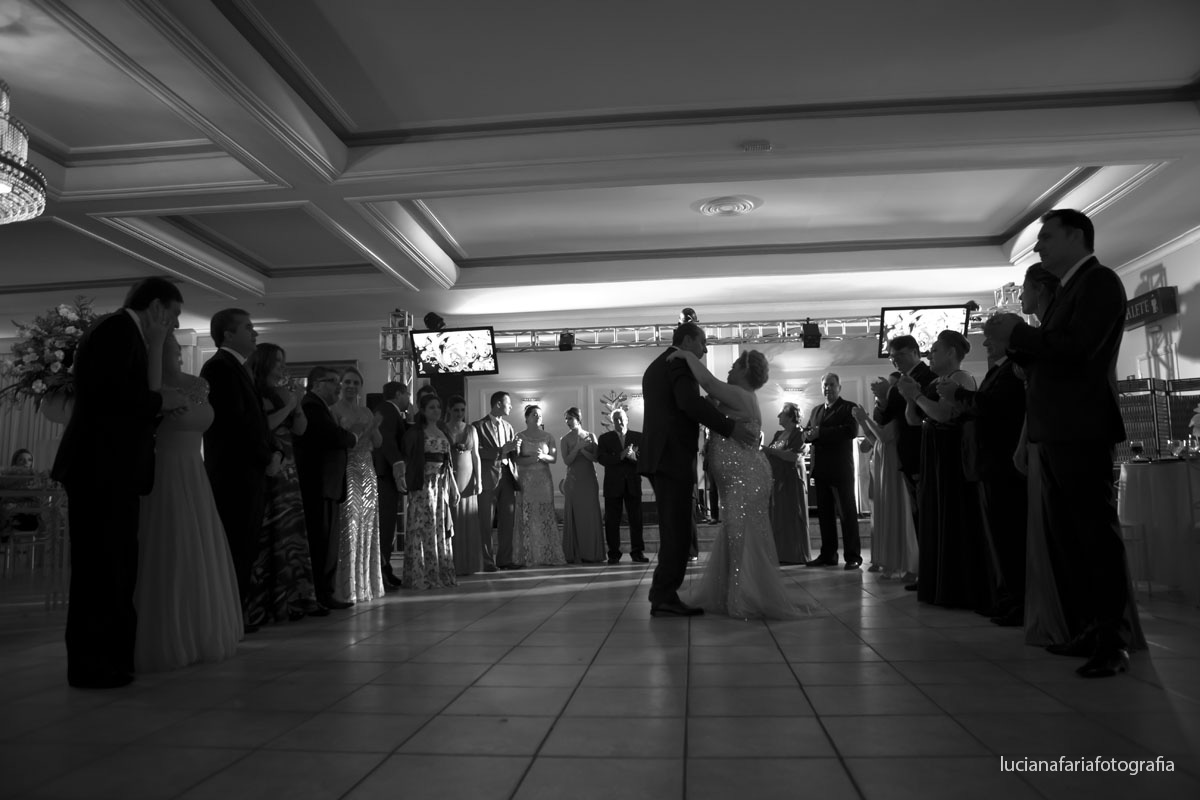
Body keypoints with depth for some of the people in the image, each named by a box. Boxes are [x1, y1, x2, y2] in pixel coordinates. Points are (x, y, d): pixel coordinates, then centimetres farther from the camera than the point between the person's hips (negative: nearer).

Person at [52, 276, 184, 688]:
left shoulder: (124, 331, 19)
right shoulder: (118, 327, -9)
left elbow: (140, 396, 11)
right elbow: (109, 392, -22)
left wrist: (155, 344, 9)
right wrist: (162, 402, -10)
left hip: (111, 470, 10)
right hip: (101, 470, -10)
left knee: (115, 567, 14)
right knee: (100, 567, -4)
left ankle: (111, 657, 22)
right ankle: (91, 665, 4)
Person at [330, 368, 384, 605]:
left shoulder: (367, 412, 17)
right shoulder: (334, 410, -2)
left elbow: (378, 443, 15)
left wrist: (373, 428, -3)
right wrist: (352, 432, -21)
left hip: (367, 471, 6)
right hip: (346, 472, -6)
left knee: (368, 527, 7)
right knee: (348, 526, -8)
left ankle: (366, 583, 17)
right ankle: (347, 587, -2)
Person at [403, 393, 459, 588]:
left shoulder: (443, 433, 15)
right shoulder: (415, 433, -4)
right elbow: (408, 459, -10)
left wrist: (453, 486, 14)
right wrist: (410, 482, -19)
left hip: (442, 483, 6)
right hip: (424, 483, -6)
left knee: (441, 528, 9)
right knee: (423, 528, -4)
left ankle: (441, 573, 15)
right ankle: (421, 576, 1)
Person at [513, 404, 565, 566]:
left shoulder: (548, 437, 10)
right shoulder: (520, 437, 3)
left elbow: (554, 458, 5)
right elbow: (516, 460, -4)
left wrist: (543, 456, -15)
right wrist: (531, 459, -21)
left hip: (544, 480, 2)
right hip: (525, 480, -2)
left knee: (546, 517, -1)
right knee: (526, 518, -4)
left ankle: (549, 555, 3)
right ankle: (526, 557, 1)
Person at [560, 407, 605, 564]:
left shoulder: (590, 436, 6)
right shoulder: (565, 440, 5)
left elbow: (595, 458, 1)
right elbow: (567, 461, -5)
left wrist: (583, 450, -13)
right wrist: (577, 447, -16)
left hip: (589, 479, 1)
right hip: (573, 480, 0)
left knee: (590, 514, -1)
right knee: (573, 515, -1)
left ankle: (590, 553, 4)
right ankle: (573, 554, 3)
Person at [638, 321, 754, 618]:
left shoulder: (655, 366, 24)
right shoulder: (680, 362, -7)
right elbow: (690, 402, -23)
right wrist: (730, 428, -22)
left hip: (660, 457, 10)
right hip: (673, 458, -10)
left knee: (674, 530, 14)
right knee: (678, 531, -7)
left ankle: (662, 593, 16)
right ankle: (665, 597, -6)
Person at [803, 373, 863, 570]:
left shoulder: (848, 407, -1)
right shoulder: (816, 410, 20)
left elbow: (852, 431, -16)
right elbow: (806, 432, 17)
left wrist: (821, 433, -18)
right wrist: (808, 434, -8)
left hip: (841, 469, -6)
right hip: (820, 470, 6)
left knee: (847, 513, -2)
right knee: (824, 513, 9)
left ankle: (853, 556, 2)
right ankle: (828, 555, 15)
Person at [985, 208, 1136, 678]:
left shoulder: (1099, 282, -7)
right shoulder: (1069, 290, 20)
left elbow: (1077, 348, -21)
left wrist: (1018, 331, -12)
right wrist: (1013, 341, 4)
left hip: (1081, 428, -10)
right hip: (1056, 430, 10)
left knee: (1096, 532, -5)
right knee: (1063, 534, 12)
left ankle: (1113, 642, 2)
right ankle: (1086, 631, 21)